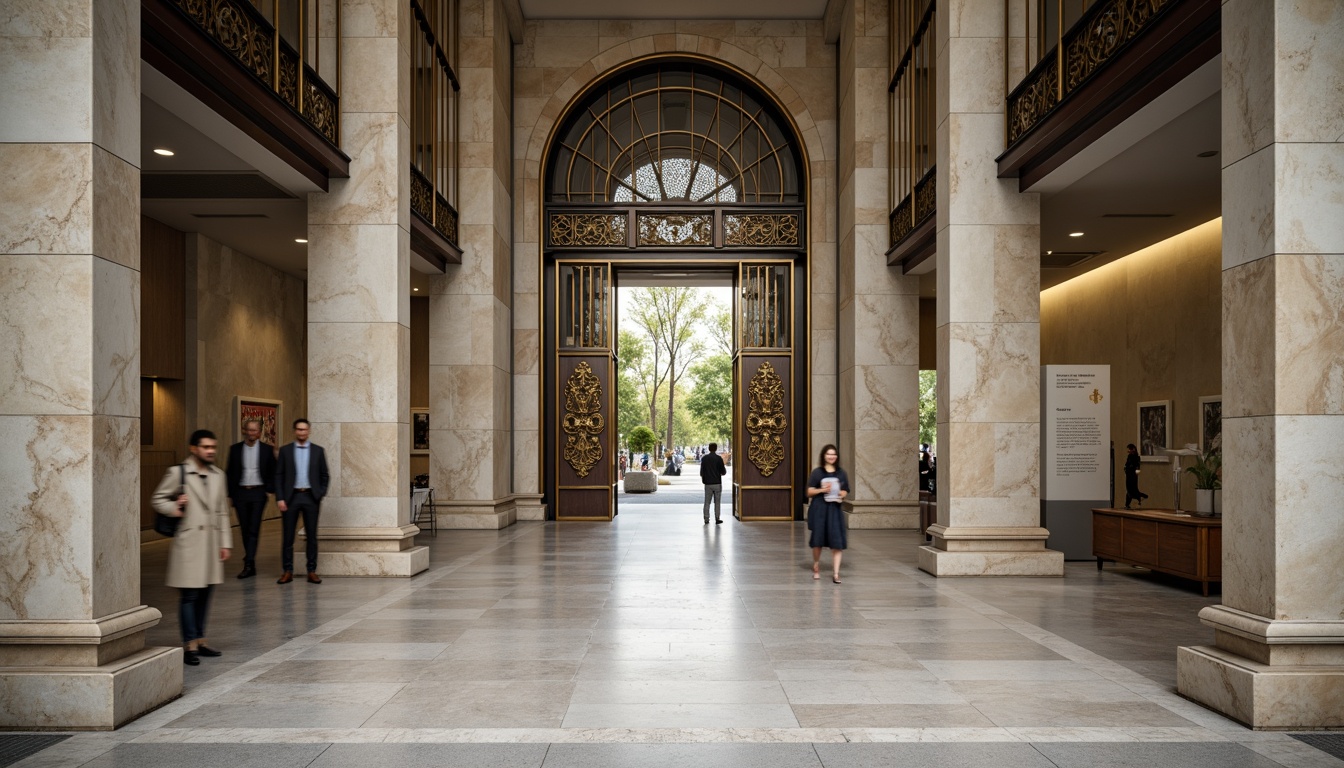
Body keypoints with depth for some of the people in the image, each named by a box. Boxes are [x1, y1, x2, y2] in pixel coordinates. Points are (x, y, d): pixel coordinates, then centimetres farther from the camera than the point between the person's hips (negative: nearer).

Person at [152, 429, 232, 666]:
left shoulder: (218, 475, 12)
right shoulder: (178, 472, -3)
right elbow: (157, 499, 3)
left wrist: (225, 542, 12)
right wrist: (174, 509, -15)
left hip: (211, 543, 5)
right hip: (188, 542, -5)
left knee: (205, 593, 10)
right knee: (189, 595, -4)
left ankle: (199, 640, 20)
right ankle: (189, 645, 3)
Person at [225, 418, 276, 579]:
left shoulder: (267, 449, 2)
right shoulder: (235, 449, 6)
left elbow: (273, 472, 4)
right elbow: (230, 473, 8)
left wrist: (270, 489, -7)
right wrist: (229, 494, 4)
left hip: (258, 493, -2)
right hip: (240, 493, 2)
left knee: (253, 529, -9)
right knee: (244, 529, 7)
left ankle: (248, 564, -11)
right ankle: (250, 565, 16)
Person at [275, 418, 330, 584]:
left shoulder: (318, 451, 6)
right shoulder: (285, 450, 4)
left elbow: (325, 476, 8)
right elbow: (278, 476, 2)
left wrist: (321, 496, 0)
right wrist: (280, 498, -5)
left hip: (311, 497, 0)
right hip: (291, 497, 0)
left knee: (312, 536, 3)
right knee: (288, 536, 2)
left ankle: (312, 571, 9)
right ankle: (288, 571, 10)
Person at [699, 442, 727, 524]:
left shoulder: (704, 458, 1)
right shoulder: (718, 458, -7)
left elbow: (701, 471, 5)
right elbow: (724, 472, -4)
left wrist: (703, 479, 19)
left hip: (708, 483, 2)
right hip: (717, 483, -2)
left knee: (707, 502, 7)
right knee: (717, 502, 5)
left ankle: (706, 519, 5)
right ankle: (717, 519, 4)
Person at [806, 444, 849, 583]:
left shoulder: (841, 473, 8)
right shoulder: (817, 472, 2)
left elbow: (845, 492, 12)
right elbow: (809, 492, 0)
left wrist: (842, 495, -11)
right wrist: (822, 490, -16)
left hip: (835, 509, 1)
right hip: (819, 509, -1)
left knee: (837, 541, -7)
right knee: (817, 539, 5)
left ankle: (835, 573, -5)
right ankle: (816, 566, 30)